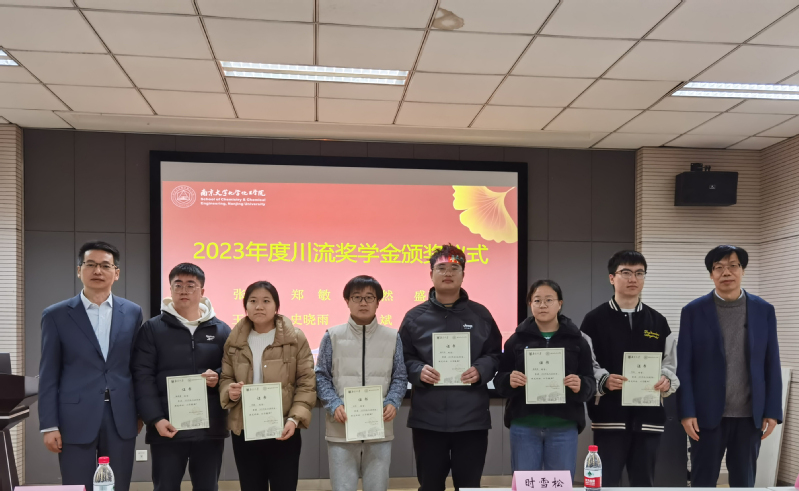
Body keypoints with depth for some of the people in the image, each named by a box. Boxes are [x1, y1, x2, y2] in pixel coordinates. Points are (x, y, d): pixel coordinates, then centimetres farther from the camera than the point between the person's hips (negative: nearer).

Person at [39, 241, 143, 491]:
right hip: (76, 419, -2)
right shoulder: (56, 315, 0)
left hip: (121, 419, 2)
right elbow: (49, 376, 0)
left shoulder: (132, 312, 6)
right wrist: (49, 425, -5)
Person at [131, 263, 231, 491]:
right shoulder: (152, 329, 3)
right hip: (168, 429, -2)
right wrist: (156, 419, -13)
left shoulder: (220, 329, 9)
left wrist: (219, 377, -10)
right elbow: (142, 377, -3)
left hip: (210, 429, 2)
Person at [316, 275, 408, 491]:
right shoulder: (333, 336, 2)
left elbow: (400, 377, 8)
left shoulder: (392, 337, 5)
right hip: (341, 429, -1)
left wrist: (393, 403, -9)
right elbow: (322, 377, 3)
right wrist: (334, 405, -12)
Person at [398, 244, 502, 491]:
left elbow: (495, 354, 9)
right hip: (427, 418, 0)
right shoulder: (415, 316, 5)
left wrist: (480, 370, -10)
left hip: (472, 417, 0)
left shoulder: (480, 314, 7)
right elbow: (403, 359, 6)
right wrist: (418, 371, -14)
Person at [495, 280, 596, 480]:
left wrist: (580, 386, -18)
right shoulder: (517, 339, 4)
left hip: (563, 427, 0)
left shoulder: (576, 340, 4)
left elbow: (590, 384, 3)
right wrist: (509, 381, -17)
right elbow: (499, 381, 4)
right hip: (524, 426, 0)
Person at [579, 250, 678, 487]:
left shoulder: (658, 321, 13)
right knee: (607, 483, 0)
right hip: (609, 417, -3)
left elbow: (670, 364, 11)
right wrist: (604, 380, -22)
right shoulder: (594, 320, 1)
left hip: (649, 417, 4)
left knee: (644, 483, 11)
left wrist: (666, 380, -10)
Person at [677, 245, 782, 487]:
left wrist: (772, 411, -1)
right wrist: (686, 412, -9)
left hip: (750, 415, 2)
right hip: (708, 414, -1)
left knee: (744, 482, 12)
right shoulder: (693, 311, -2)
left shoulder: (764, 310, 3)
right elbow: (684, 366, -4)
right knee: (703, 481, 7)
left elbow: (772, 365, 4)